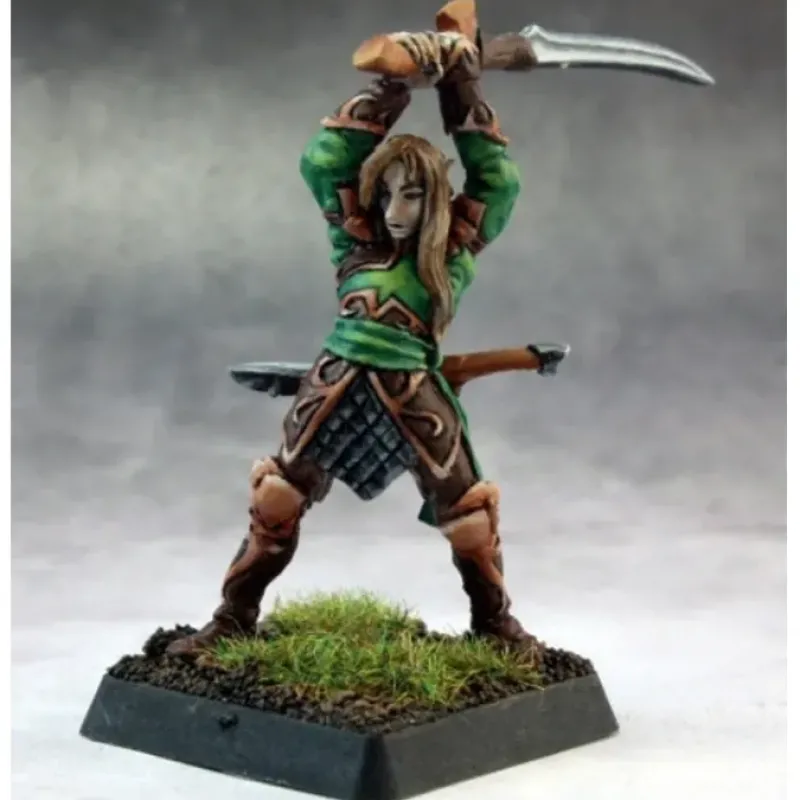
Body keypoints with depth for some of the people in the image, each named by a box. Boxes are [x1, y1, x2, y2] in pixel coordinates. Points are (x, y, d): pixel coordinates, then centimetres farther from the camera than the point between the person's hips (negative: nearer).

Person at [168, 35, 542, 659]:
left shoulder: (454, 248, 6)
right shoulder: (358, 237, 8)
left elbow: (498, 184, 2)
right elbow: (324, 162, 0)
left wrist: (464, 96, 0)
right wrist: (389, 93, -3)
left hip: (413, 391, -1)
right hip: (338, 382, 1)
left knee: (466, 509, 2)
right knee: (278, 498, 0)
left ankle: (495, 620, 23)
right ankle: (234, 617, 11)